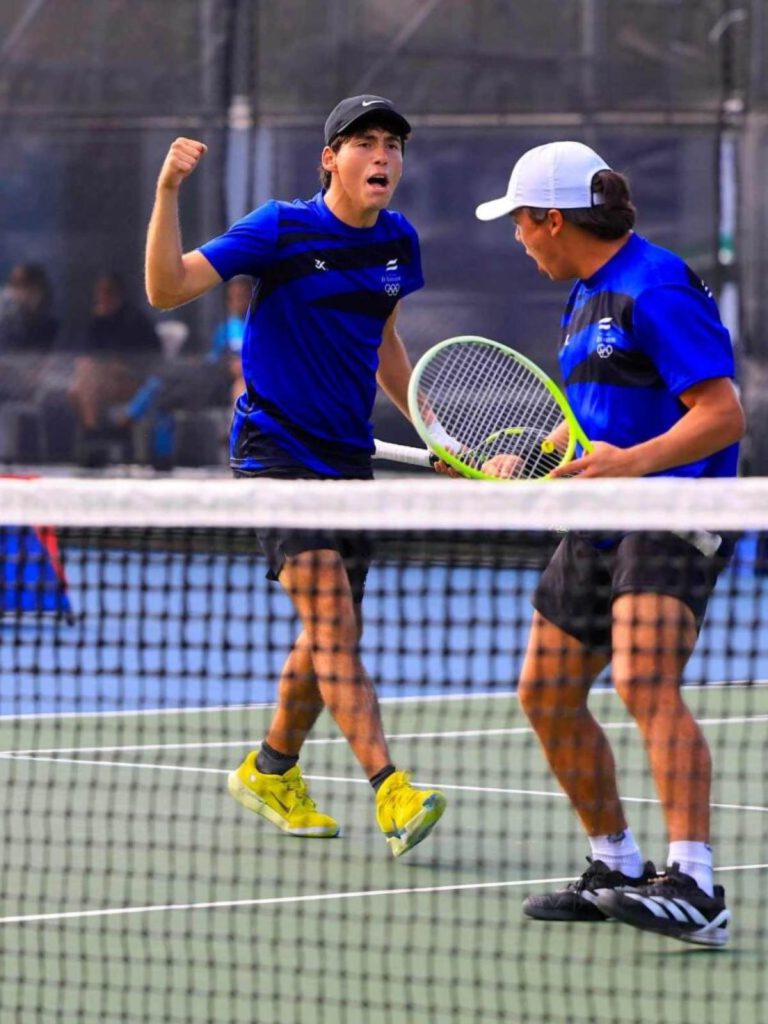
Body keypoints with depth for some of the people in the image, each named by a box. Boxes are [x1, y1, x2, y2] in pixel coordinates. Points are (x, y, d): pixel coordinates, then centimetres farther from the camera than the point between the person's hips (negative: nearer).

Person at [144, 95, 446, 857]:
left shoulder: (398, 242, 7)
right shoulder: (282, 230, -12)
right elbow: (167, 288, -18)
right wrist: (168, 193, -30)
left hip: (347, 455, 7)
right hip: (274, 446, -7)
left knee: (333, 639, 11)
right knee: (329, 615, -19)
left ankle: (271, 772, 33)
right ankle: (391, 794, -26)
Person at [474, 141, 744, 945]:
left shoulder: (656, 290, -14)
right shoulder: (589, 295, 17)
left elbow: (722, 416, -21)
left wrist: (631, 460, -33)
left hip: (670, 520, -11)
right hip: (599, 524, 11)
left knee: (644, 683, -27)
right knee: (546, 693, 10)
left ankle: (695, 890, -34)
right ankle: (617, 869, 23)